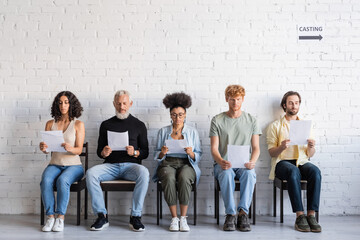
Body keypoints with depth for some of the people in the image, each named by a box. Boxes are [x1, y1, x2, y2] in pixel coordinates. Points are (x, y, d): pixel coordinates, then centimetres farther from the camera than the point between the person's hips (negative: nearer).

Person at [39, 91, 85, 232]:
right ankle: (50, 216, -22)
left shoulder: (78, 124, 2)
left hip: (73, 165, -2)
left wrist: (70, 148, -29)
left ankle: (60, 217, -24)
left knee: (62, 181, -34)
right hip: (55, 164, 3)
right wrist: (43, 148, -18)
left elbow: (79, 150, -6)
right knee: (46, 181, -30)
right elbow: (46, 150, 7)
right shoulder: (50, 124, 11)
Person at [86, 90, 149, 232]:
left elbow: (145, 152, 10)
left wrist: (134, 152, -12)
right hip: (110, 165, 2)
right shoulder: (106, 125, 17)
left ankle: (135, 217, -27)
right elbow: (99, 152, 17)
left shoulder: (138, 125, 13)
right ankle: (102, 216, -21)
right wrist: (104, 153, -8)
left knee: (144, 173, -35)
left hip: (131, 165, -1)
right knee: (90, 173, -29)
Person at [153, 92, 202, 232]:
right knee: (169, 178, -36)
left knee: (184, 178, -37)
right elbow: (157, 156, 12)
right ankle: (174, 218, -23)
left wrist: (191, 153, -14)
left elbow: (198, 156, 8)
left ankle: (183, 218, -25)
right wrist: (162, 153, -11)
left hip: (186, 164, 0)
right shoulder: (163, 131, 14)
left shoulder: (192, 131, 12)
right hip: (167, 164, 1)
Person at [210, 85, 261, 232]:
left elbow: (256, 147, 6)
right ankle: (230, 215, -31)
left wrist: (252, 162, -17)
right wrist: (221, 161, -24)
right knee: (227, 174, -36)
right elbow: (214, 148, -1)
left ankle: (243, 213, -31)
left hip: (243, 164, 1)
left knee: (249, 173, -34)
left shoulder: (251, 120, 11)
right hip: (223, 165, -1)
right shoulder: (217, 120, 6)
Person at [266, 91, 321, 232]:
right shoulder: (275, 126, 9)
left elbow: (310, 155, 13)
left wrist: (311, 147, -11)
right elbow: (272, 153, 1)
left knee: (315, 171, -31)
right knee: (293, 171, -37)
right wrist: (282, 147, -21)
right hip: (282, 162, -3)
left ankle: (311, 214, -32)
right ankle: (300, 216, -36)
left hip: (301, 162, 3)